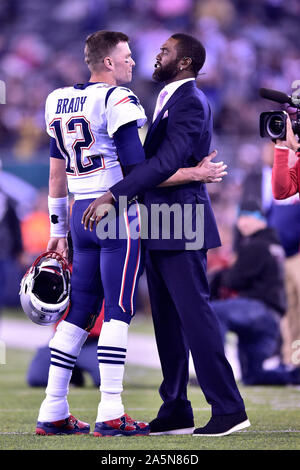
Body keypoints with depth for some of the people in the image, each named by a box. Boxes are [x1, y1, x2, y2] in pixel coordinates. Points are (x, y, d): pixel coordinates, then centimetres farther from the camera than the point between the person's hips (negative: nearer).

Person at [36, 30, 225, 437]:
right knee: (118, 311, -5)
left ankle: (53, 412, 10)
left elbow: (57, 175, 18)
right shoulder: (117, 101, -11)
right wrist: (195, 174, -9)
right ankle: (110, 414, -8)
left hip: (80, 213, 7)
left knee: (79, 313, 11)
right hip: (117, 212, -7)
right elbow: (136, 171, -15)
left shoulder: (59, 101, 13)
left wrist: (58, 231, 23)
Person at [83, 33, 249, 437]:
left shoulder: (190, 102, -13)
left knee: (194, 314, -10)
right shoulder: (171, 101, 18)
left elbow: (167, 161, -23)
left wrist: (113, 196, -26)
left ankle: (229, 408, -7)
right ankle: (175, 412, 16)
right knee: (168, 321, 11)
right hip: (160, 228, 10)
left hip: (180, 225, -10)